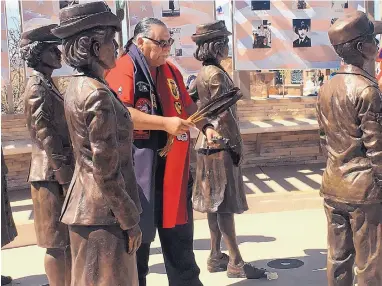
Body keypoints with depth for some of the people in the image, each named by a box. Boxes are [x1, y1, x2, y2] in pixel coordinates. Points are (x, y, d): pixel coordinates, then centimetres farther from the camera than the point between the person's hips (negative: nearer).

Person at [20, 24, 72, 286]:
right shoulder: (38, 87, -14)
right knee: (57, 243, 0)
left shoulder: (48, 85, 15)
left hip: (61, 172, 9)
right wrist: (66, 176, -19)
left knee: (68, 240, 15)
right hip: (53, 175, -9)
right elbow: (46, 136, -19)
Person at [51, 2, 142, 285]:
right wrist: (130, 220, -13)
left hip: (85, 203, 9)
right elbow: (107, 170, -22)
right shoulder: (98, 94, -22)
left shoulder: (77, 86, 7)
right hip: (104, 211, -9)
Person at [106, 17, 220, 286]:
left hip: (173, 166, 7)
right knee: (139, 232, 5)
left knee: (178, 229, 16)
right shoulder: (124, 70, -11)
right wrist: (166, 123, -24)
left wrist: (205, 126, 5)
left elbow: (187, 104, 23)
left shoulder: (171, 71, 13)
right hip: (140, 165, -7)